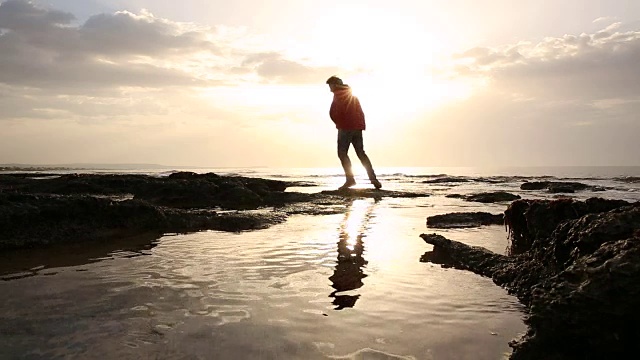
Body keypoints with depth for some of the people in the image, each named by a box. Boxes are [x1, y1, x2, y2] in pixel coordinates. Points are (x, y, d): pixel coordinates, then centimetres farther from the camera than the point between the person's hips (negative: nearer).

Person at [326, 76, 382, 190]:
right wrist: (362, 126, 19)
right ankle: (373, 178, 3)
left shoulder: (338, 94, -4)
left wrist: (339, 123, 4)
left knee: (342, 153, -4)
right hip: (358, 128, 8)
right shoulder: (352, 95, 23)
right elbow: (360, 112, 22)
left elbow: (333, 113, -11)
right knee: (361, 153, 10)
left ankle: (350, 179, -14)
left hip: (346, 128, -8)